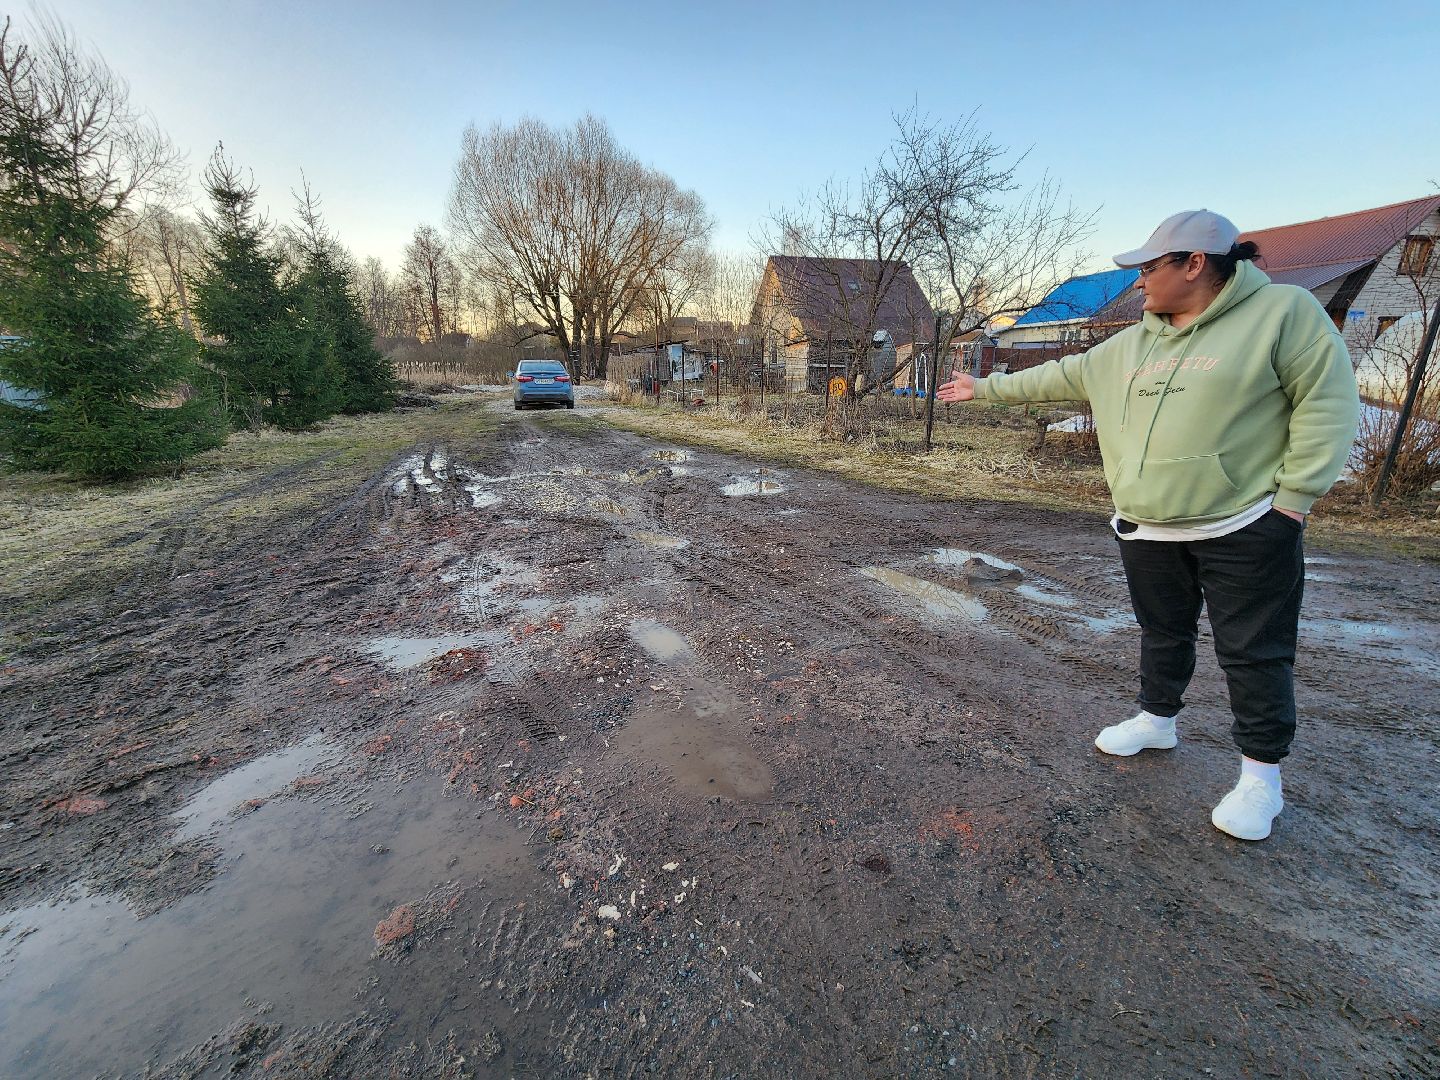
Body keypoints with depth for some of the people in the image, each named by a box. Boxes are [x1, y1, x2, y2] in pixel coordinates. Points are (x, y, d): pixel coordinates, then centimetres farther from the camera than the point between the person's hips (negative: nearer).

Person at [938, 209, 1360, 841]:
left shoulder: (1283, 312, -7)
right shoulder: (1130, 346, 11)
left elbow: (1327, 402, -10)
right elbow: (1059, 377, 18)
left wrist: (1295, 496, -13)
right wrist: (985, 388, 20)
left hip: (1244, 529, -5)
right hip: (1146, 531, 6)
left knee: (1254, 652, 3)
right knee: (1162, 634, 18)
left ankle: (1261, 773, 18)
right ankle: (1156, 720, 37)